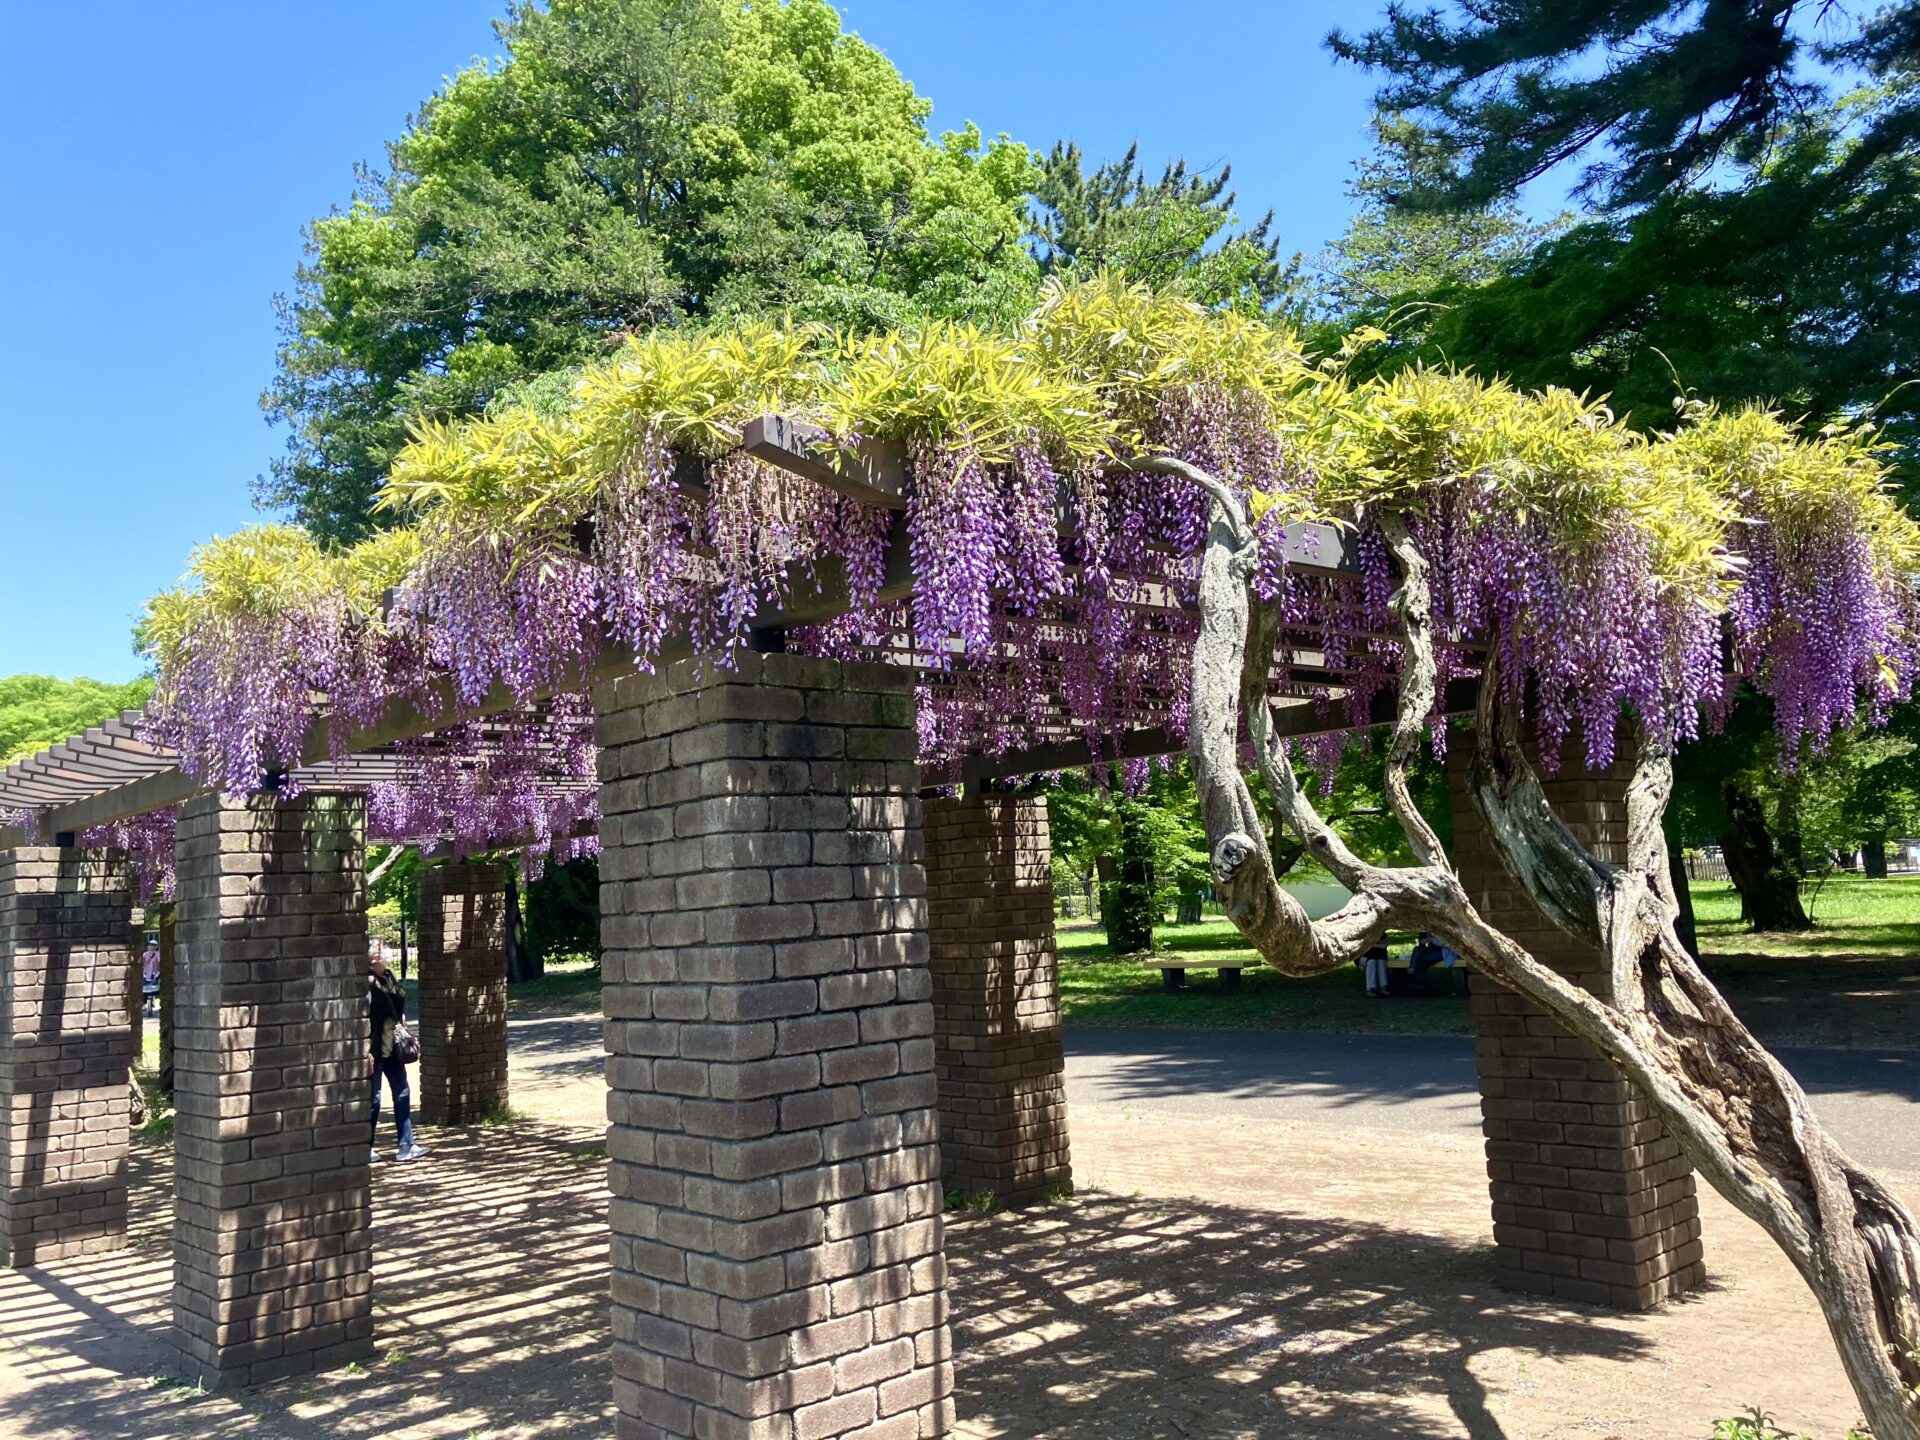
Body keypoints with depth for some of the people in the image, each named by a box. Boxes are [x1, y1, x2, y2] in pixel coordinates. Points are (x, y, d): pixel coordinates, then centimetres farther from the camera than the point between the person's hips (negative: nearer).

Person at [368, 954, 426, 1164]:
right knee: (373, 1098, 2)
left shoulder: (389, 977, 9)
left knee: (402, 1094, 9)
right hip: (376, 1049, -8)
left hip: (393, 1046, 8)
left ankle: (406, 1146, 14)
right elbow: (363, 1019, -19)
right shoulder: (368, 982, -16)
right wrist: (367, 1051, -21)